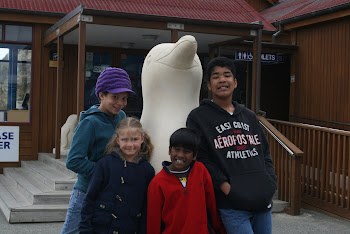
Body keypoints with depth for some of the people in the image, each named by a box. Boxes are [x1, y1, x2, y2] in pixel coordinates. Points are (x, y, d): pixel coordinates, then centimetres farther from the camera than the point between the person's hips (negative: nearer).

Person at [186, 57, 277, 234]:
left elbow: (265, 153, 20)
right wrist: (227, 188, -15)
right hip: (232, 206, -6)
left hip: (263, 201, 6)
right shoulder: (198, 117, 0)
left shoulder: (249, 116, 17)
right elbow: (202, 159, -8)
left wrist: (270, 185, 5)